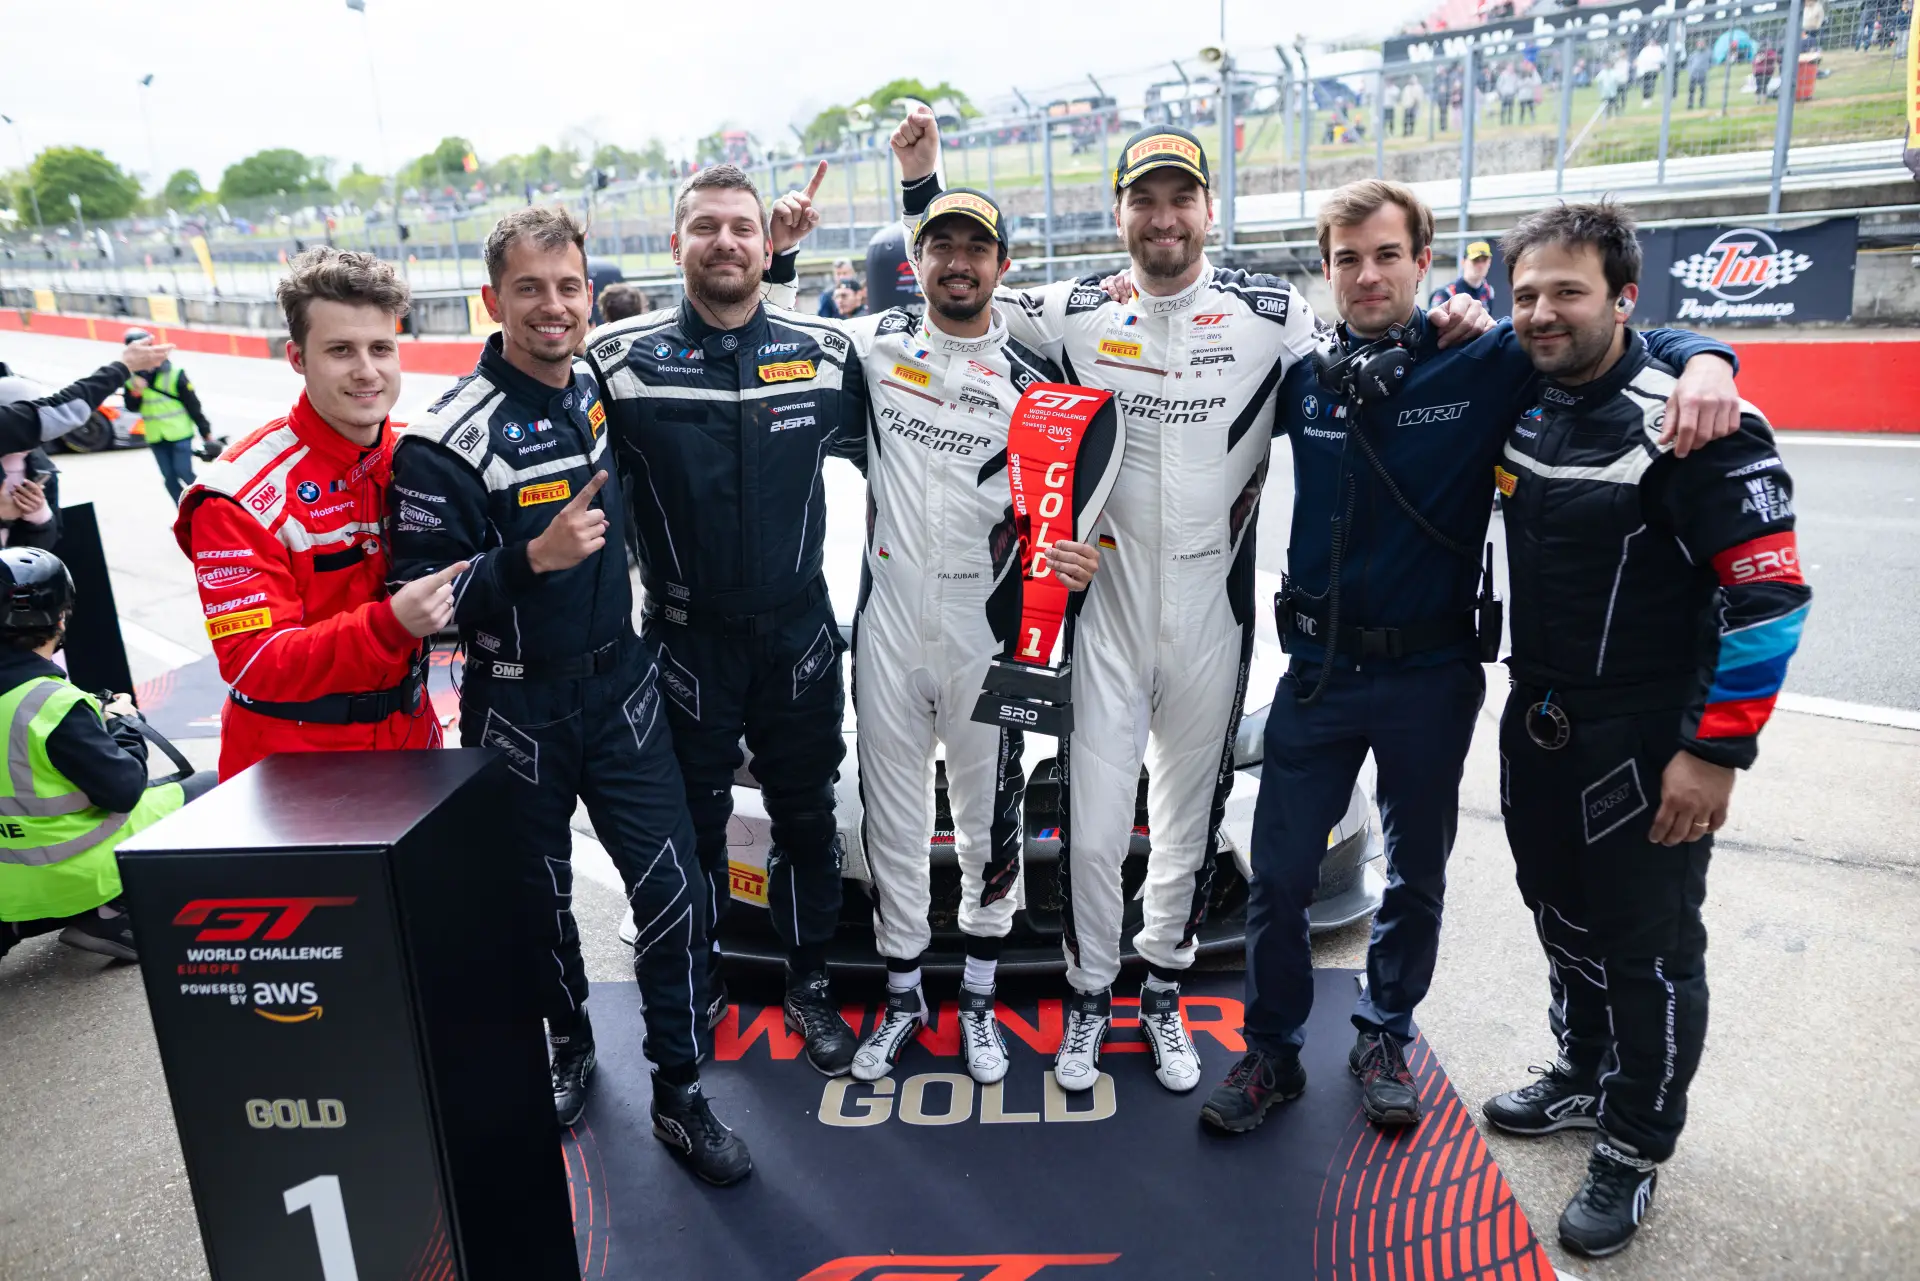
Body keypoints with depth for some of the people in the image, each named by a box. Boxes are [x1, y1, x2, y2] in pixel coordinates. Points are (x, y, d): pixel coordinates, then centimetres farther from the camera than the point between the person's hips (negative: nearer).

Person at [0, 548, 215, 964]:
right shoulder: (57, 705, -25)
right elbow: (124, 790, -20)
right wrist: (126, 724, -4)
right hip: (79, 874, -8)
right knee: (210, 789, 7)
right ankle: (115, 912, -2)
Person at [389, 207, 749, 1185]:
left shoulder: (601, 390, 2)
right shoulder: (447, 441, -16)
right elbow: (424, 601, -17)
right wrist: (532, 559, -31)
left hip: (619, 688, 4)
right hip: (516, 712, -3)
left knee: (676, 893, 0)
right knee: (539, 903, 16)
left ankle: (679, 1097, 17)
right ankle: (567, 1043, 44)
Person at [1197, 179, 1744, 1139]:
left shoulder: (1485, 365, -7)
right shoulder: (1303, 377, 1)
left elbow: (1620, 340, -3)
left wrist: (1703, 361, -23)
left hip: (1432, 674, -1)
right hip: (1319, 667, 2)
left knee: (1415, 876, 16)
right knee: (1278, 874, 6)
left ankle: (1385, 1039, 39)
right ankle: (1272, 1052, 27)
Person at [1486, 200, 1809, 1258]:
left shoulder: (1689, 426, -19)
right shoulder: (1520, 407, 1)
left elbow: (1770, 593, -19)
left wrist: (1718, 751, -19)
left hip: (1646, 738, -7)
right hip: (1536, 720, 7)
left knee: (1648, 947, 8)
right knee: (1562, 914, 21)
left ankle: (1634, 1149, 28)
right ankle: (1583, 1078, 43)